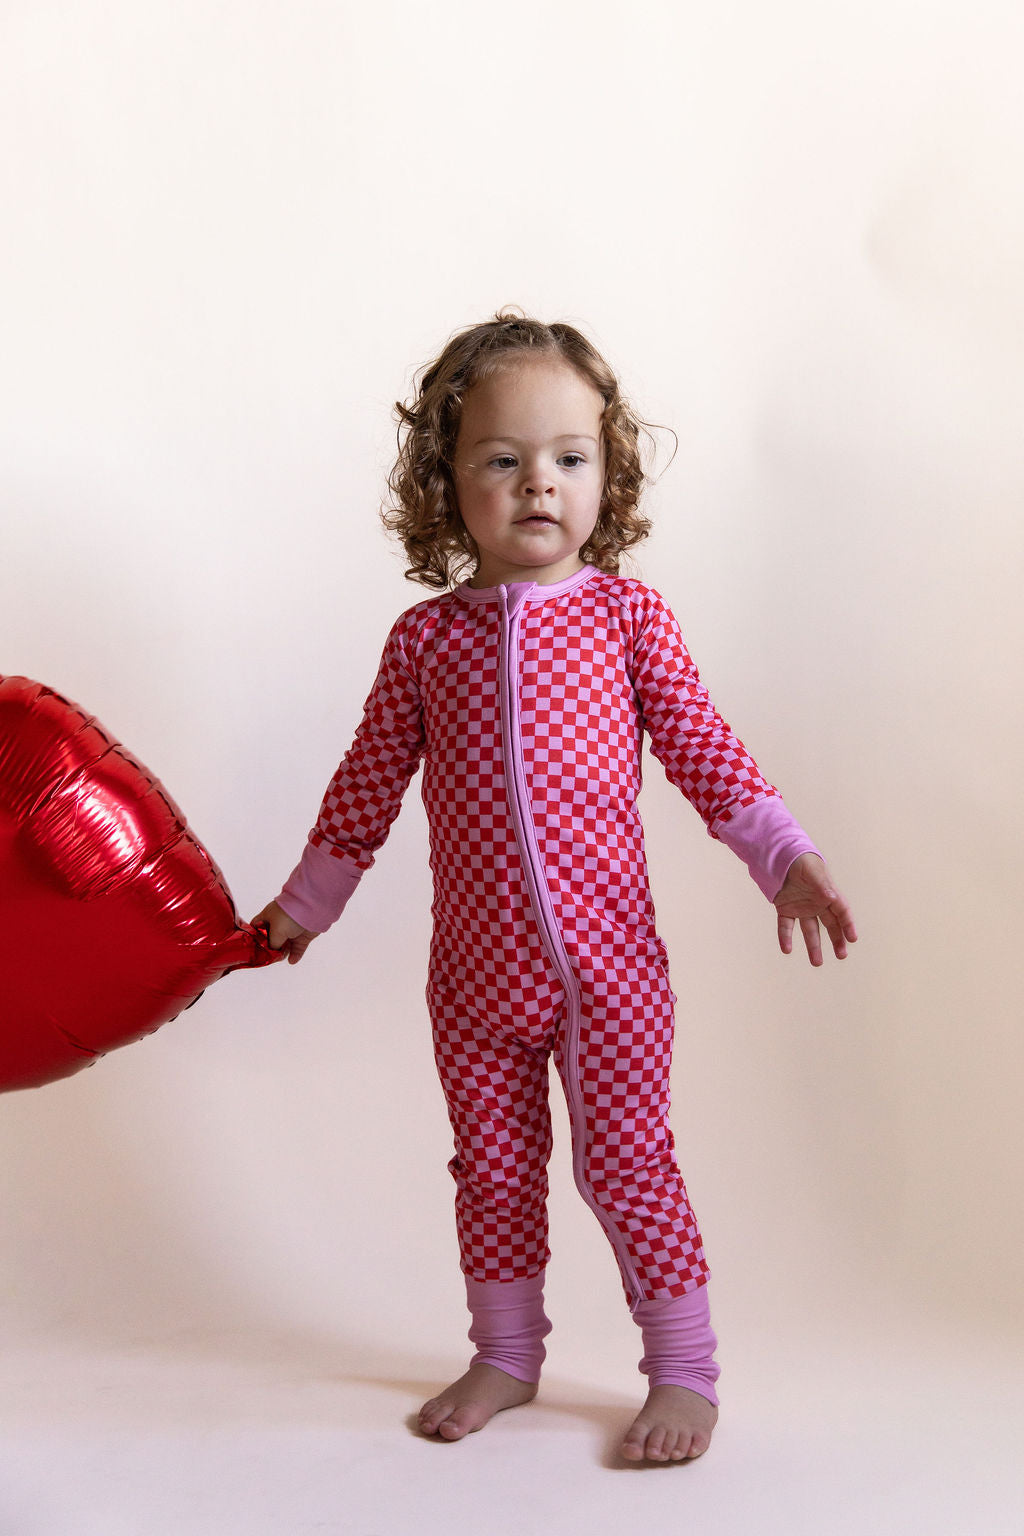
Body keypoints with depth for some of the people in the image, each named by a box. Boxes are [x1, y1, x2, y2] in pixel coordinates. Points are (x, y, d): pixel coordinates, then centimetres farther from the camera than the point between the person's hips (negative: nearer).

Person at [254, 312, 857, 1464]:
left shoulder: (625, 615, -2)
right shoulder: (424, 639, 2)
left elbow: (701, 751, 1)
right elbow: (369, 786, 11)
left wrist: (784, 858, -7)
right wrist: (302, 904, 16)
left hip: (604, 959, -2)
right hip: (474, 970, 3)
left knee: (625, 1162, 2)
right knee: (492, 1167, 14)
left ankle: (685, 1370, 18)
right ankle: (505, 1356, 33)